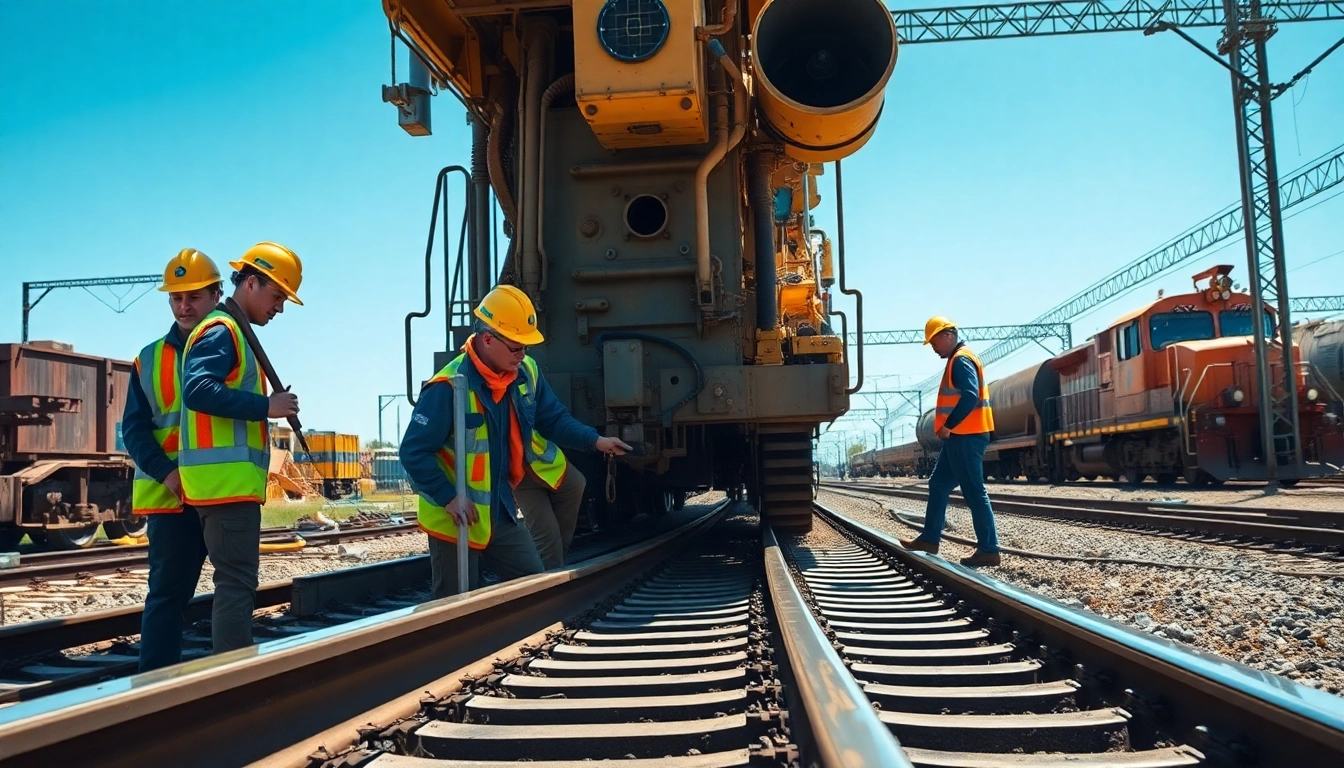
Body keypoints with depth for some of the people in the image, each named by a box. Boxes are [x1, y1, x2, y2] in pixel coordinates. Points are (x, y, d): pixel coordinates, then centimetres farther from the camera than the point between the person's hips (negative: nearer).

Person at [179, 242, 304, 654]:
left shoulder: (235, 333, 22)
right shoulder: (221, 330, -10)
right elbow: (197, 390, -24)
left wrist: (266, 405, 10)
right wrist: (266, 406, -20)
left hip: (232, 481, 10)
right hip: (227, 479, -10)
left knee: (236, 582, 13)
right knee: (236, 584, -10)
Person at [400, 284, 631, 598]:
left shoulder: (526, 374, -2)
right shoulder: (449, 387, -25)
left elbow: (554, 419, 10)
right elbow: (414, 452, -20)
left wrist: (595, 441, -5)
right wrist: (449, 497, -25)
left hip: (501, 512, 7)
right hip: (456, 519, -6)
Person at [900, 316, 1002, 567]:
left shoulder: (961, 360, -13)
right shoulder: (958, 360, 19)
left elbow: (970, 397, -24)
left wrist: (948, 426, -18)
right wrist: (948, 427, 14)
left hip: (966, 437, -11)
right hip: (960, 437, 11)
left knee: (974, 492, -8)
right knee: (938, 485, 15)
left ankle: (988, 549, -4)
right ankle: (929, 538, 22)